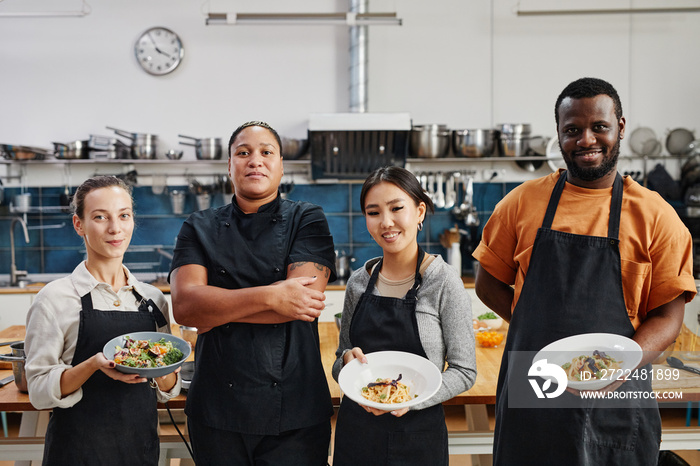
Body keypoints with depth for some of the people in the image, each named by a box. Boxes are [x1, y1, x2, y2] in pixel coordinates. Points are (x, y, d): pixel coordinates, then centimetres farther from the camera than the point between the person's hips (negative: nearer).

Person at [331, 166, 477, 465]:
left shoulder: (444, 282, -11)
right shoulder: (359, 282, 1)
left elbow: (464, 372, -9)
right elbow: (340, 369, 11)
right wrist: (347, 360, -11)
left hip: (417, 436, -3)